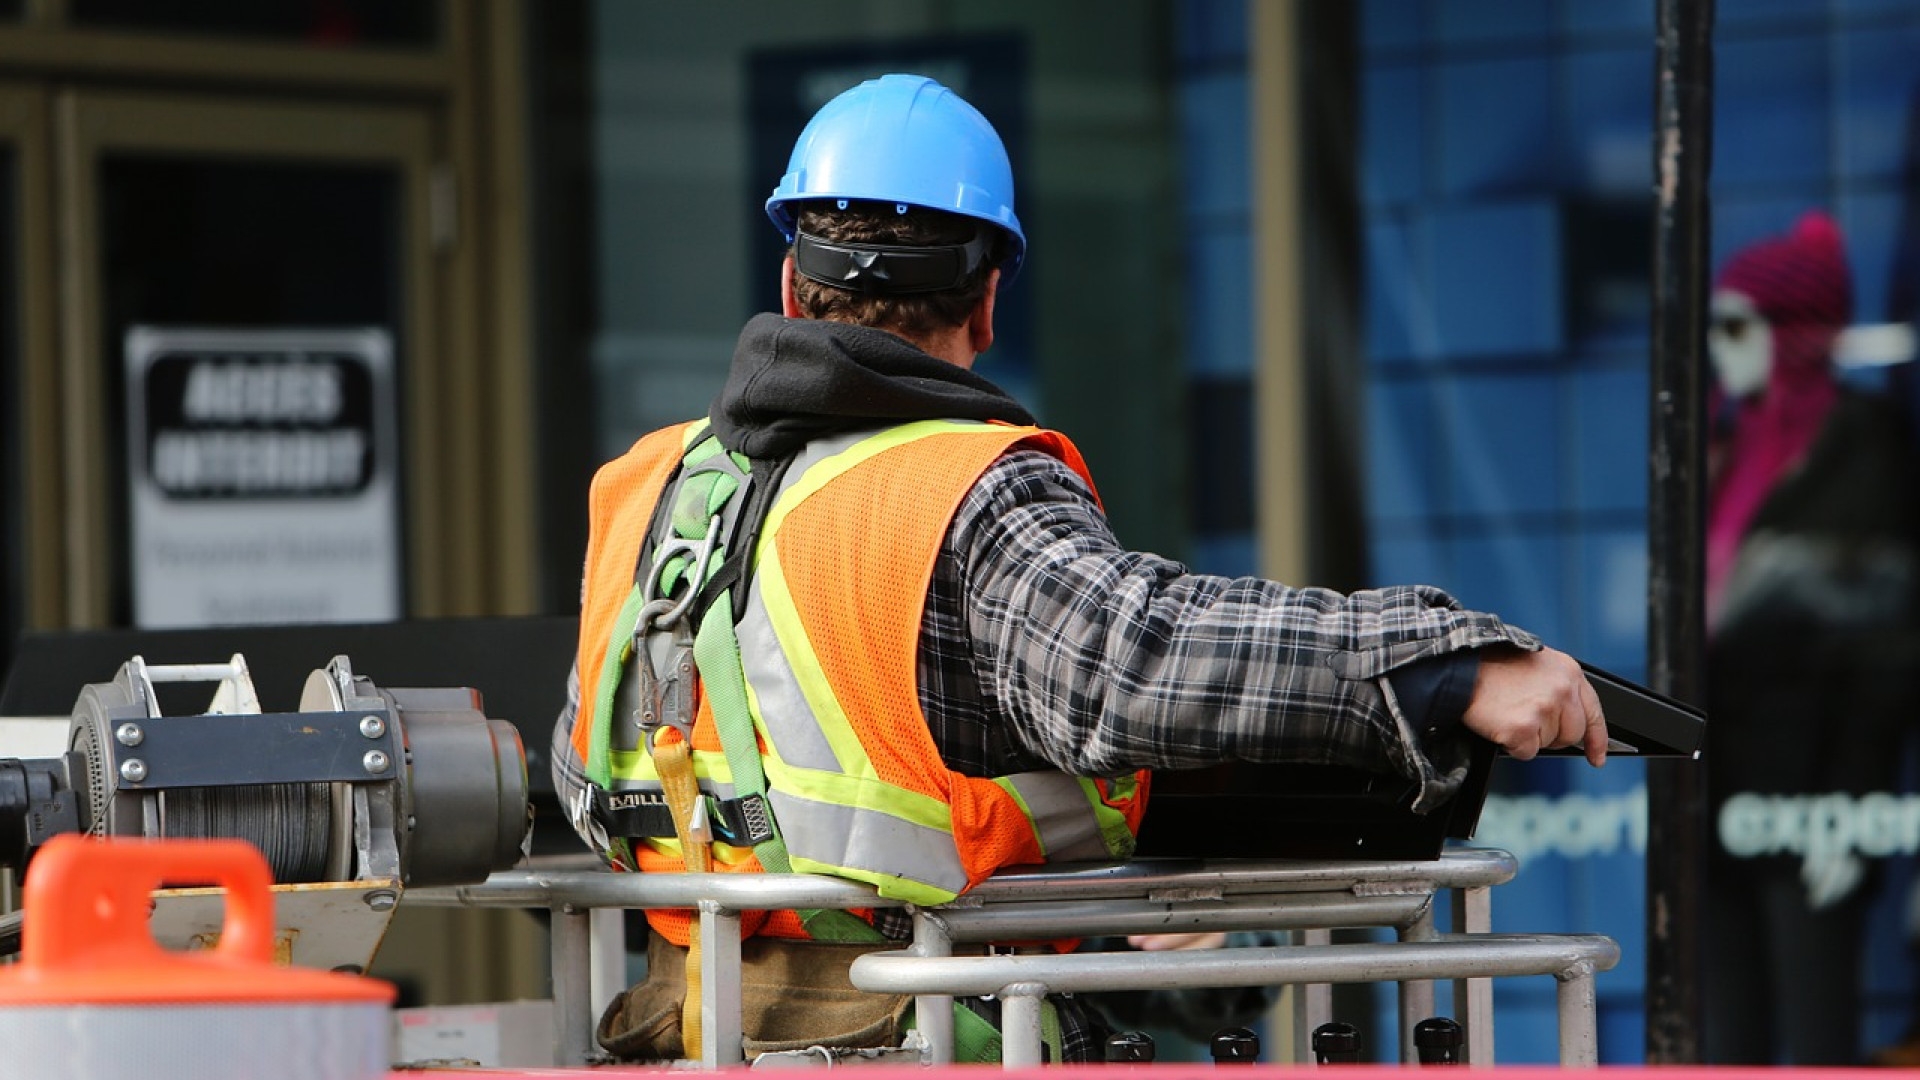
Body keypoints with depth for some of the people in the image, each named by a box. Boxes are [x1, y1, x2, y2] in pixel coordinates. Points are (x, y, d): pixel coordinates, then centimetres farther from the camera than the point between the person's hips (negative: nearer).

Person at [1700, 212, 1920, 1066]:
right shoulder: (1733, 444, 17)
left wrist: (1846, 803, -17)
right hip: (1725, 790, 7)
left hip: (1802, 789, -7)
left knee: (1815, 1024, -6)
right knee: (1730, 1027, 7)